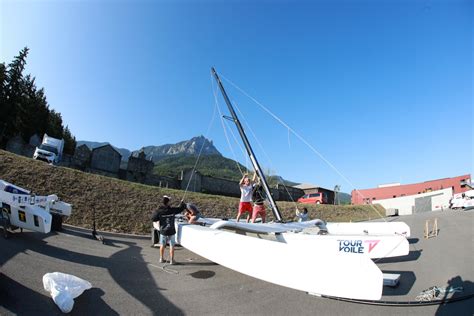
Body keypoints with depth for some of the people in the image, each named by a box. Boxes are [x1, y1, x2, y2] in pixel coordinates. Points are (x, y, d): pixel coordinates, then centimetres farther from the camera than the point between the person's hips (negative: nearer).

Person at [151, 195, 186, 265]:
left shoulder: (159, 211, -12)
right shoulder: (172, 210, -12)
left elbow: (154, 219, -5)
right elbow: (181, 208, 2)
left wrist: (155, 213, 11)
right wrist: (182, 203, 23)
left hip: (163, 231, 2)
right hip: (171, 231, -2)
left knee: (162, 245, 18)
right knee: (172, 246, 6)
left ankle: (161, 258, 31)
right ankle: (171, 260, 8)